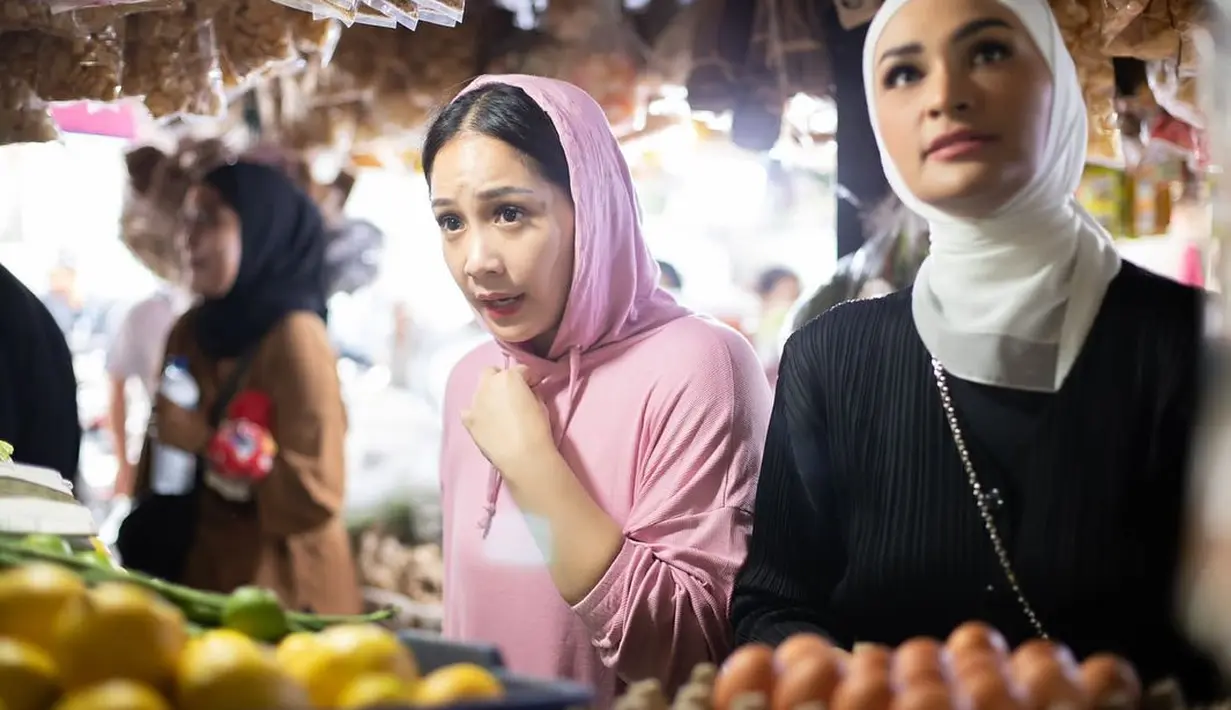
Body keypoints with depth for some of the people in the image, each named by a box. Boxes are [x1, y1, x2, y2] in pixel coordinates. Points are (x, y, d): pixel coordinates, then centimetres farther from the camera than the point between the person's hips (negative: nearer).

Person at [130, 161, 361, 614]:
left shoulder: (295, 338, -15)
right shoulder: (192, 330, 6)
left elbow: (314, 494, -19)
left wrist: (204, 442, -18)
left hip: (277, 591, -6)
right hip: (197, 574, 6)